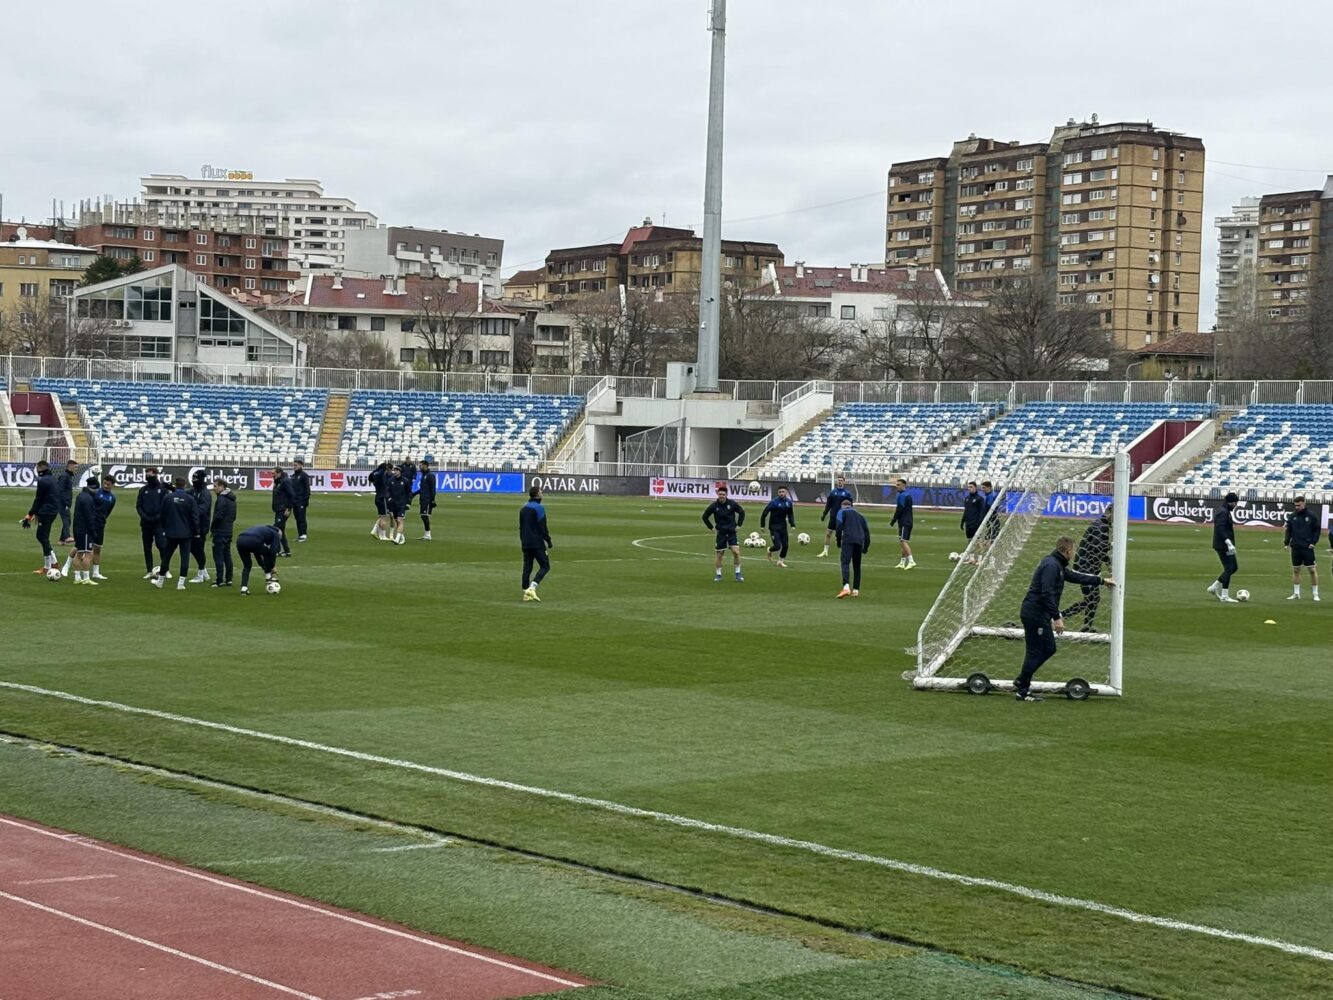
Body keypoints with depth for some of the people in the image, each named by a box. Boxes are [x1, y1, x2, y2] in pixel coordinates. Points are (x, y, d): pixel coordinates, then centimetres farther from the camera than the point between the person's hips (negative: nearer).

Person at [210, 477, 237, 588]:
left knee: (218, 556, -5)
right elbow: (234, 516, 18)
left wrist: (212, 526, -7)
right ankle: (228, 579, 15)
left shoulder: (221, 499, -16)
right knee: (227, 555, 13)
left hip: (220, 532, -9)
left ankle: (220, 580, -7)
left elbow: (218, 516, -21)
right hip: (229, 531, 9)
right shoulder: (232, 499, 13)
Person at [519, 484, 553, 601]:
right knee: (545, 566, -3)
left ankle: (526, 593, 6)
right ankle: (531, 588, -18)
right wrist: (549, 541, -7)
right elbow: (543, 527, -14)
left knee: (527, 567, 9)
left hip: (526, 544, 8)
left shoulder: (523, 509, 13)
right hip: (537, 543, -8)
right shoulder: (539, 508, -11)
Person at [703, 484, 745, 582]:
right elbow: (705, 517, 7)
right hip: (721, 533, 0)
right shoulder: (714, 506, -6)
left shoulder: (732, 503, -6)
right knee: (718, 554, 2)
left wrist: (738, 525, 3)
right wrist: (711, 527, 2)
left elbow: (742, 512, 8)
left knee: (736, 552, -12)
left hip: (732, 532, 0)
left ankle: (738, 574, 1)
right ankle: (718, 575, 16)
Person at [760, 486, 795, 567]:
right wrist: (762, 525, -10)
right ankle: (770, 550, 24)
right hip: (774, 527, -5)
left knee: (785, 545, 0)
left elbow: (790, 514, 13)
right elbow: (764, 513, -11)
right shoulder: (774, 502, -15)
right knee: (777, 546, -11)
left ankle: (781, 560, 21)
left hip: (783, 527, 5)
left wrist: (792, 524, 0)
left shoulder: (789, 502, 1)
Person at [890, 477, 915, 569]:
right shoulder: (908, 495, 17)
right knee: (903, 542, 13)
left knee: (903, 541, -14)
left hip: (904, 523, -10)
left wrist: (893, 521, -9)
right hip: (908, 522, 10)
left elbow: (899, 510, -17)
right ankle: (902, 563, 16)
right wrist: (894, 518, 20)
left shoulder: (902, 496, -13)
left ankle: (911, 561, -22)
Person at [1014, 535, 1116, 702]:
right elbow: (1047, 594, -24)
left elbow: (1076, 576, 28)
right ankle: (1022, 691, 3)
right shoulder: (1051, 565, -18)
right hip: (1034, 614, -11)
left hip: (1040, 615, 11)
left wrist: (1102, 581, 34)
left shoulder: (1058, 565, 15)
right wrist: (1057, 618, -23)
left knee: (1049, 649, 16)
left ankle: (1021, 681, 22)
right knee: (1035, 652, -5)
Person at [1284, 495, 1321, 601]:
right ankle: (1296, 593, 14)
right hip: (1295, 547, 4)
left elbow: (1317, 529, 1)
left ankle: (1315, 594, 4)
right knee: (1295, 570, 7)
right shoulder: (1292, 516, 6)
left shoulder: (1311, 515, -3)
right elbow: (1288, 530, 11)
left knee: (1313, 570, -3)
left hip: (1308, 547, -4)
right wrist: (1286, 543, 3)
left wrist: (1314, 542, -8)